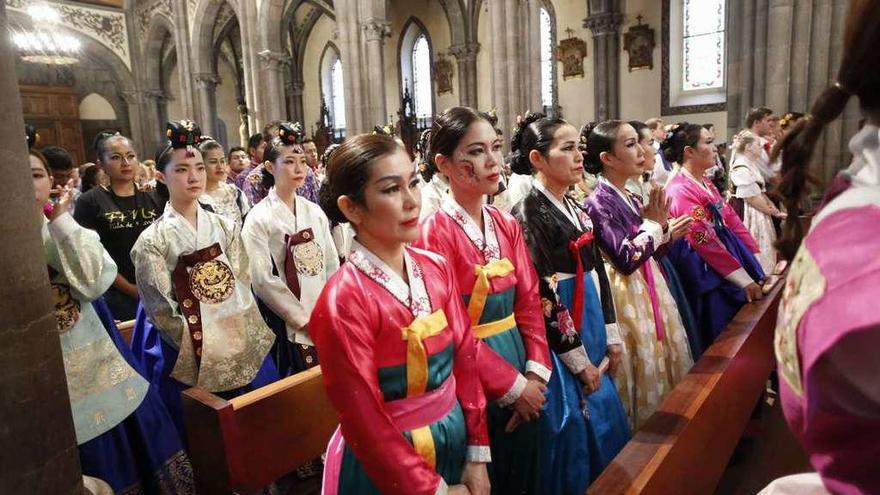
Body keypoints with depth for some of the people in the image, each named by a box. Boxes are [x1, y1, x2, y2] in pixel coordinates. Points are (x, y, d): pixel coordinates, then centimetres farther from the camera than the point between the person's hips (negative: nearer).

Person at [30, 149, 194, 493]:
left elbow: (95, 282, -15)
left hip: (97, 363, 2)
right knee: (93, 464, 11)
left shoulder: (68, 230, 3)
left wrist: (60, 220, -14)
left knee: (130, 445, 13)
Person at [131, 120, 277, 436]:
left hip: (246, 351, 3)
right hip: (191, 362, -3)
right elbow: (163, 313, -8)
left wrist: (237, 343, -5)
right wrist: (205, 351, -10)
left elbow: (243, 287, 4)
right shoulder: (152, 241, -8)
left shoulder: (225, 228, 3)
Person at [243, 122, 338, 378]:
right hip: (289, 326, -4)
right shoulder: (258, 219, -8)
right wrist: (304, 318, -12)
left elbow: (332, 264, 7)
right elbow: (263, 280, -13)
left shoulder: (314, 212, 6)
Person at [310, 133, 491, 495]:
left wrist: (478, 453, 1)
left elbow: (465, 358, 1)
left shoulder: (436, 268, -6)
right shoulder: (344, 300, -23)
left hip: (454, 437, 6)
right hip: (387, 465, -5)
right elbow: (366, 425, -19)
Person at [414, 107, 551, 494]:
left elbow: (529, 302, 3)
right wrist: (512, 385, -14)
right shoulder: (435, 232, -17)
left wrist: (536, 373, -8)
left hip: (523, 378, 7)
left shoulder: (507, 225, 4)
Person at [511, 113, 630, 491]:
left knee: (605, 418, 18)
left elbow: (598, 274, 13)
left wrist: (611, 336, 10)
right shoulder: (528, 214, -16)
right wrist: (578, 359, -15)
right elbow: (541, 295, -19)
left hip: (591, 327, 8)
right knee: (575, 427, 3)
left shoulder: (574, 208, 10)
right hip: (558, 338, -8)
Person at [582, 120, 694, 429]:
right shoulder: (598, 203, -17)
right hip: (628, 297, -9)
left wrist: (666, 232, 0)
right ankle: (642, 431, 21)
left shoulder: (630, 200, 9)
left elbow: (647, 254, 14)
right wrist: (653, 223, -15)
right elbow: (626, 259, -23)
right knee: (643, 369, 2)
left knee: (665, 361, 18)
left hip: (650, 290, 9)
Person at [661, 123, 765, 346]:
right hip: (709, 272, -9)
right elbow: (706, 241, -21)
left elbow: (732, 221, 12)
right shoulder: (680, 191, -18)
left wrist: (758, 265, 7)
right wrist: (744, 279, -18)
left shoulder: (706, 184, 12)